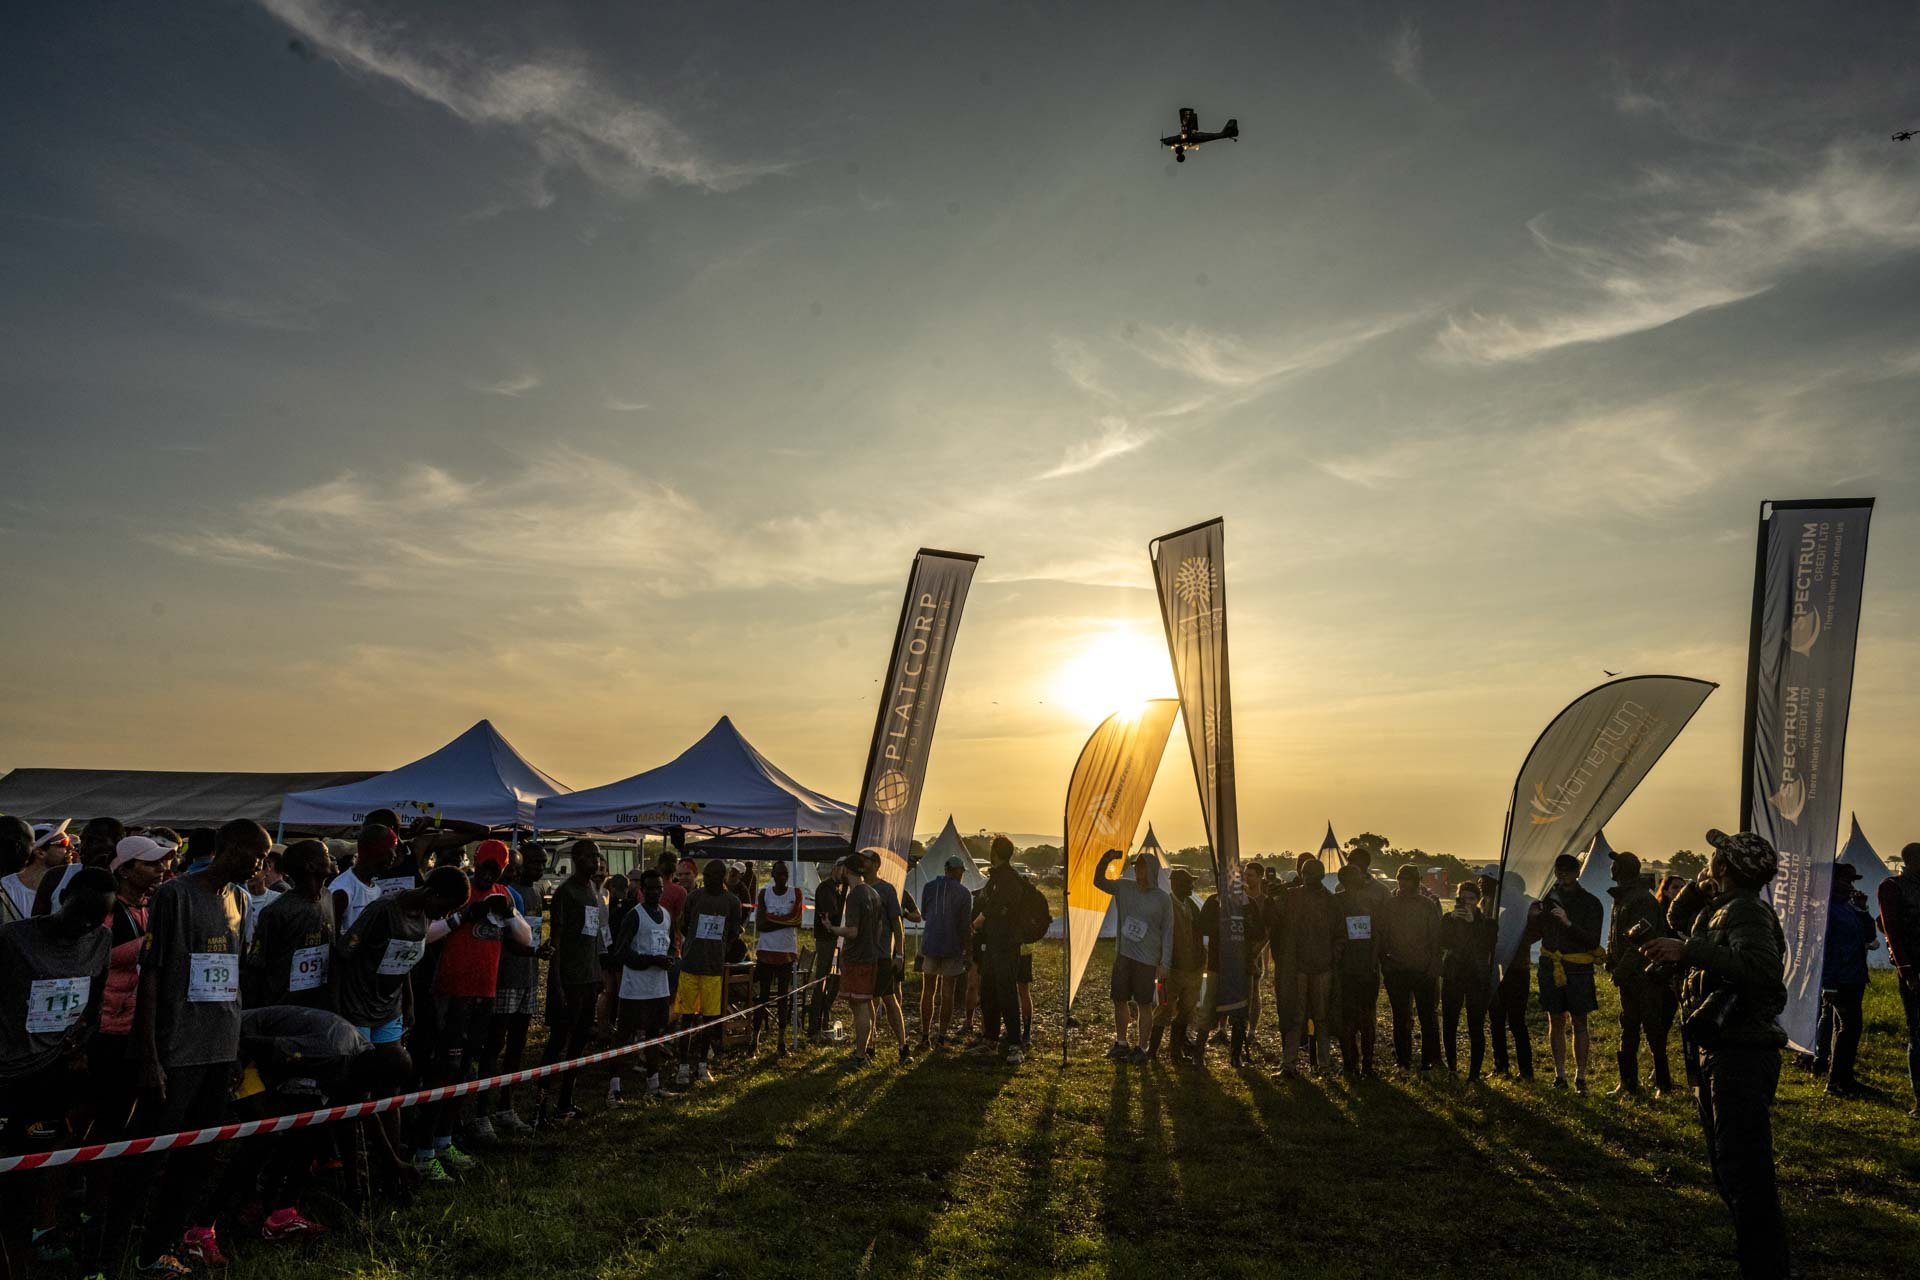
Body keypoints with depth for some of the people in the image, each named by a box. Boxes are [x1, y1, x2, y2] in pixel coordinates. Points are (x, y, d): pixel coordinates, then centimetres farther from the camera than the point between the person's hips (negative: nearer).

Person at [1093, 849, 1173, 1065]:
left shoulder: (1163, 898, -4)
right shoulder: (1124, 888, 4)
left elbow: (1167, 932, -2)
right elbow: (1099, 882, 12)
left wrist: (1165, 963, -6)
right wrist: (1105, 861, -7)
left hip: (1147, 959, -4)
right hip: (1123, 955, 4)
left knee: (1144, 1005, 1)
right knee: (1120, 999, 9)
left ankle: (1141, 1048, 10)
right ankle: (1121, 1044, 23)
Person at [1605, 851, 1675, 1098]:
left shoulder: (1643, 899, -17)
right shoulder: (1621, 898, 13)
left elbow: (1641, 940, -22)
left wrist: (1621, 970, -21)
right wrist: (1611, 961, 9)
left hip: (1645, 976, -9)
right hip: (1627, 976, 9)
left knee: (1653, 1029, -1)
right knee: (1628, 1029, 12)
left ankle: (1662, 1082, 10)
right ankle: (1628, 1082, 19)